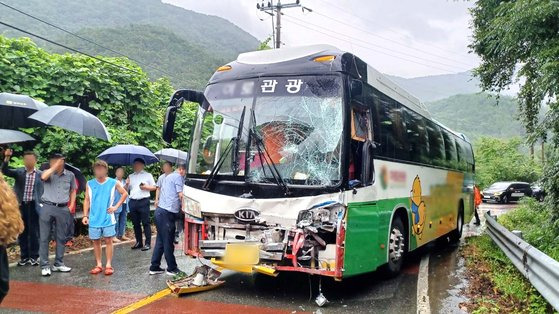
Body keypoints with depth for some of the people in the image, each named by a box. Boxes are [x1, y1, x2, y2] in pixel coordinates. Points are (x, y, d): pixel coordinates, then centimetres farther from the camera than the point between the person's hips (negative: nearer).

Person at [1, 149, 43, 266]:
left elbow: (43, 191, 3)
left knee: (34, 232, 3)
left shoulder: (40, 174, 1)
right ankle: (24, 256, 20)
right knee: (22, 232, 10)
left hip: (33, 206, -2)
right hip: (21, 206, 2)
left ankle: (34, 257, 14)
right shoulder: (19, 172, 5)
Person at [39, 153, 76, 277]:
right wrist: (55, 166, -20)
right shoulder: (47, 173, 0)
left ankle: (59, 264, 20)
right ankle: (44, 266, 5)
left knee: (61, 237, 9)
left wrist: (71, 206, 9)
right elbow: (43, 177, -25)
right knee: (44, 237, -1)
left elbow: (73, 190, 17)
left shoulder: (70, 175, 6)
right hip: (47, 207, -2)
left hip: (63, 209, 2)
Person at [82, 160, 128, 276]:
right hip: (94, 218, 2)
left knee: (108, 241, 0)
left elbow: (124, 193, 8)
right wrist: (85, 215, 0)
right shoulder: (90, 184, 4)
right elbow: (87, 200, 7)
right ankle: (99, 265, 18)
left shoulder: (113, 183, -1)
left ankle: (109, 265, 7)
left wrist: (116, 206, -1)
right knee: (96, 241, 8)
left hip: (108, 218, -2)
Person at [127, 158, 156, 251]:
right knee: (136, 223, 8)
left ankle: (148, 243, -3)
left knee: (145, 223, -5)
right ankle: (139, 242, 17)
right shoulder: (130, 176, 19)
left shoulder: (148, 175, 9)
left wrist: (146, 187, -10)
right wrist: (126, 184, -2)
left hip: (143, 201, -4)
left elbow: (154, 187, 7)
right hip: (132, 202, 4)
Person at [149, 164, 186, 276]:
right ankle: (172, 269, 5)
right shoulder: (178, 177, -6)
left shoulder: (168, 177, 23)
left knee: (160, 241, 13)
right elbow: (181, 195, -11)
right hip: (167, 213, -9)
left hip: (160, 210, 9)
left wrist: (179, 206, 17)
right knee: (168, 242, -2)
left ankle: (154, 267, 17)